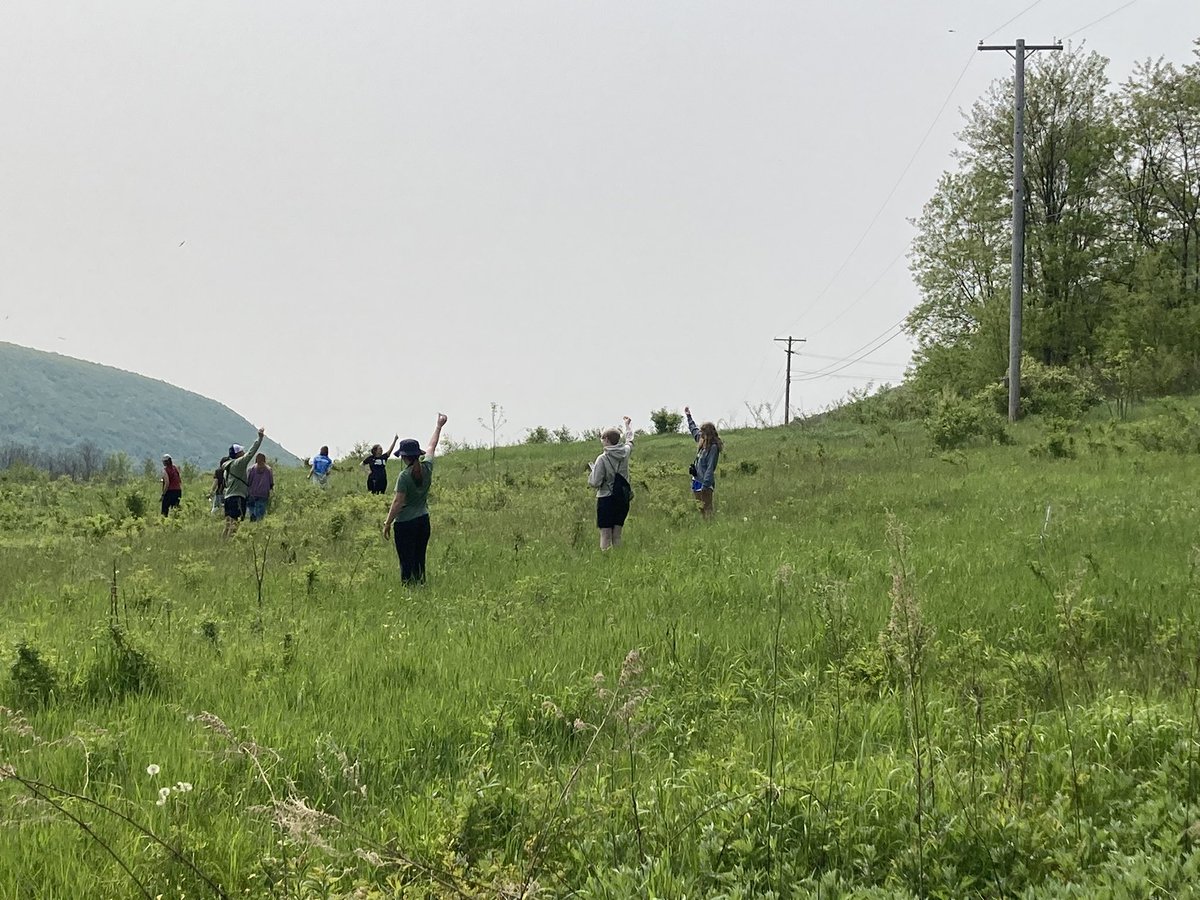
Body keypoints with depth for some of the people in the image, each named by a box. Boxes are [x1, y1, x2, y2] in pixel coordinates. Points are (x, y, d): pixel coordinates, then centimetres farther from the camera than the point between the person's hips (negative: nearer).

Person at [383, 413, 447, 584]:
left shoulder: (405, 476, -16)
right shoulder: (427, 468, -1)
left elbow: (398, 502, -16)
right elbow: (432, 446, 15)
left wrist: (387, 523, -8)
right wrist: (439, 426, 30)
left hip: (406, 523, -6)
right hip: (423, 521, 6)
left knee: (406, 563, -3)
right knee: (420, 561, 13)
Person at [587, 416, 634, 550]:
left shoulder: (602, 459, -15)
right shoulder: (625, 452, 1)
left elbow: (595, 482, -15)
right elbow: (630, 441, 25)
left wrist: (591, 471, 5)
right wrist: (628, 424, 42)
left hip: (606, 499, -5)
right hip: (623, 499, 5)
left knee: (605, 536, -3)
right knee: (617, 536, 9)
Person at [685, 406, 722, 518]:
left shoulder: (713, 447, -17)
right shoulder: (702, 442, 9)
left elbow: (710, 468, -21)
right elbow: (694, 430, 30)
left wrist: (705, 485, -25)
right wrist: (689, 416, 39)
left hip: (705, 483, -9)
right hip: (697, 481, 9)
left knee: (707, 509, -9)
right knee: (699, 509, 11)